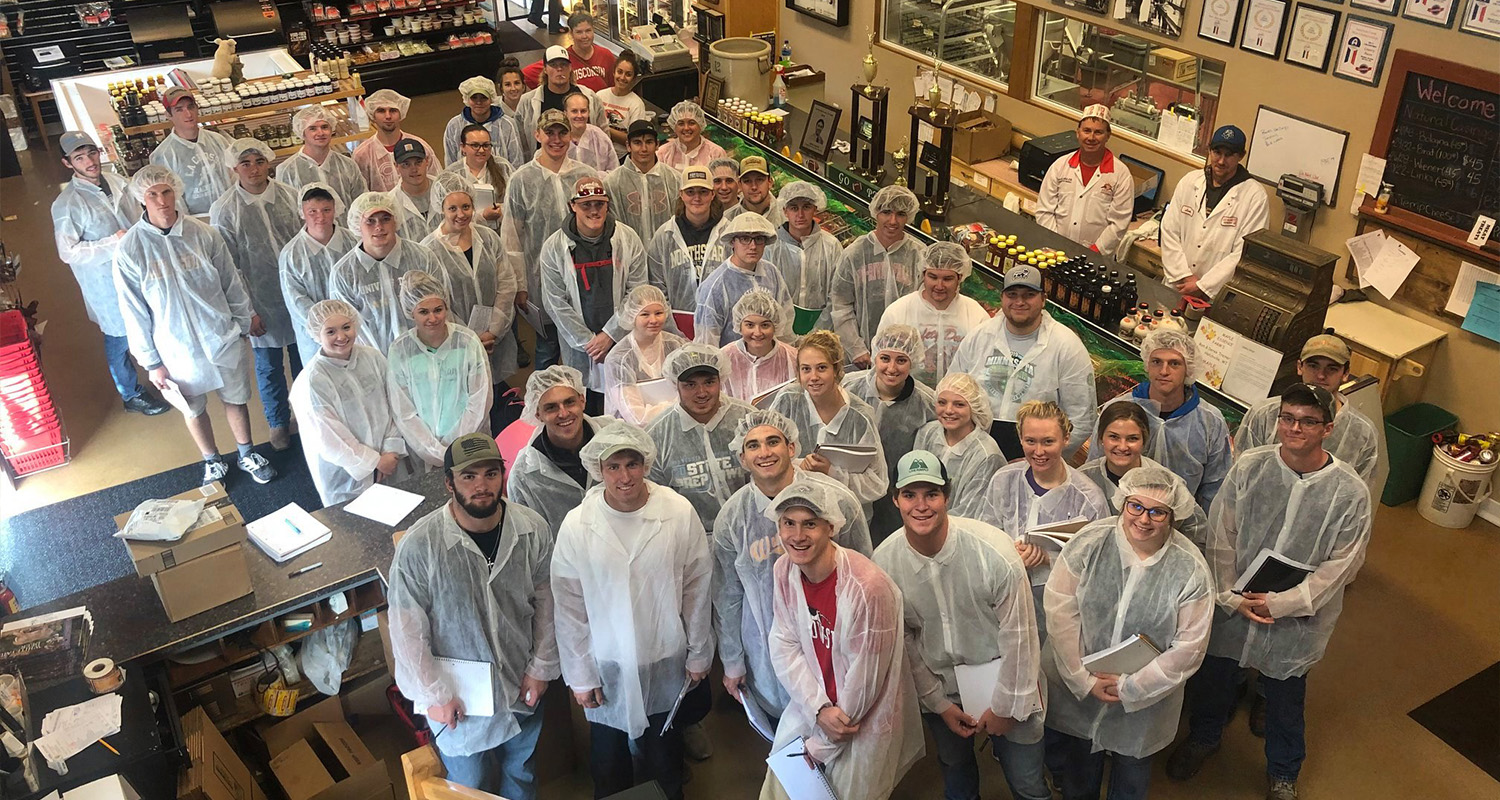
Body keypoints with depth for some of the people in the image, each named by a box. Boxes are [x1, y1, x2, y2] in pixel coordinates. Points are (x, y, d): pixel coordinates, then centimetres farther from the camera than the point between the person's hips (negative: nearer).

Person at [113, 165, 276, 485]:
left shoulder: (202, 233, -10)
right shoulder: (129, 250, -13)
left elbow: (231, 282, 2)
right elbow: (133, 312, -8)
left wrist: (245, 320, 9)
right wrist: (151, 362, -6)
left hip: (223, 338, 1)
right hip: (177, 349, -1)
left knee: (236, 398, 17)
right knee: (193, 410, 16)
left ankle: (247, 455, 41)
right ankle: (212, 464, 40)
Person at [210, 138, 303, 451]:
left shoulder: (289, 195, -5)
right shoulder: (223, 210, -11)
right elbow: (229, 266, -7)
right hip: (262, 302, -2)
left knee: (304, 359, 17)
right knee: (269, 367, 13)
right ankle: (278, 422, 36)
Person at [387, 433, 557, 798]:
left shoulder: (534, 529, -16)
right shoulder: (418, 546, -25)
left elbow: (546, 601, -3)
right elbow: (407, 631, -16)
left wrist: (541, 668, -2)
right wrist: (433, 695, -12)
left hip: (523, 688, 3)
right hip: (459, 698, -3)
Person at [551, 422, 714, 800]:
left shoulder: (680, 513, -14)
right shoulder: (576, 525, -14)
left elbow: (696, 588, -5)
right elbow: (569, 607, -7)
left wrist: (699, 654, 1)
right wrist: (579, 675, -2)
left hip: (667, 662, 0)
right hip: (607, 667, 0)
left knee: (665, 765, 21)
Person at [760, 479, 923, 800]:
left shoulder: (867, 587, -29)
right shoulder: (784, 570, -9)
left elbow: (864, 679, -22)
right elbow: (784, 645, -4)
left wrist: (821, 745, -12)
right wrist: (819, 709, -18)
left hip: (864, 722, -5)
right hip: (808, 706, 5)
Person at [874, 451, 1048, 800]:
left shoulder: (992, 549, -27)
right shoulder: (884, 561, -17)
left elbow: (1018, 635, -17)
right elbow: (901, 639, -3)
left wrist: (1005, 706, -9)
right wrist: (938, 702, 0)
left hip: (1003, 678, -3)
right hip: (938, 683, 3)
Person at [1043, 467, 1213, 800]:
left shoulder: (1190, 569, -17)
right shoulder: (1089, 542, -16)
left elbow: (1189, 648, -13)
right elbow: (1060, 610, -13)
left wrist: (1130, 687, -14)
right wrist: (1084, 679, -15)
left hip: (1144, 702, -1)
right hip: (1077, 689, 1)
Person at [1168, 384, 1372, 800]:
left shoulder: (1350, 492, -15)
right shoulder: (1249, 467, -12)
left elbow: (1340, 565, -12)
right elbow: (1221, 537, -7)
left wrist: (1282, 603, -17)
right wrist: (1232, 597, -12)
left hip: (1297, 619, -1)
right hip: (1232, 606, 2)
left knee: (1285, 699, 18)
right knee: (1212, 676, 22)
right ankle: (1203, 737, 53)